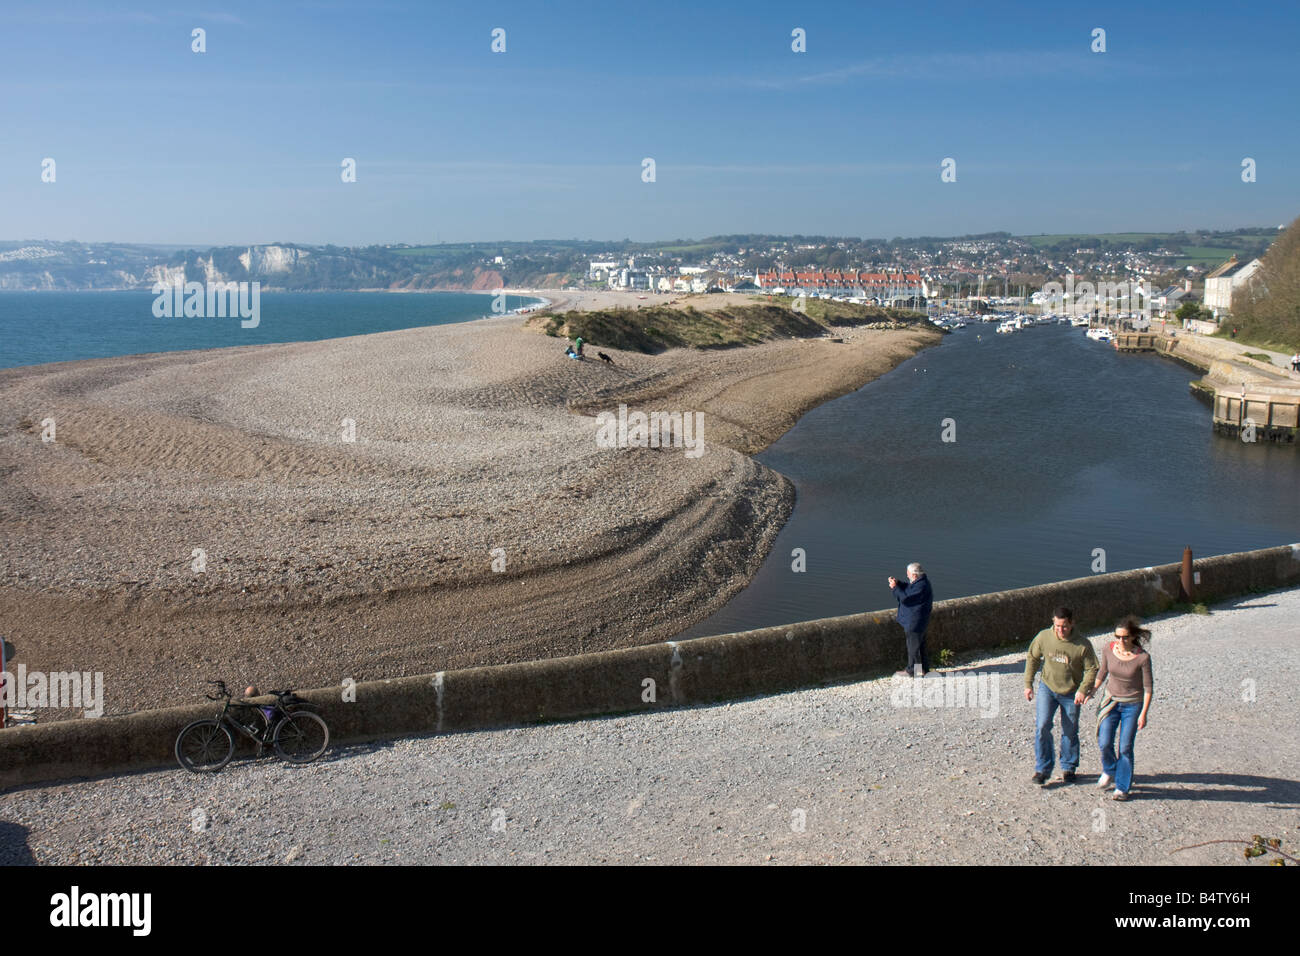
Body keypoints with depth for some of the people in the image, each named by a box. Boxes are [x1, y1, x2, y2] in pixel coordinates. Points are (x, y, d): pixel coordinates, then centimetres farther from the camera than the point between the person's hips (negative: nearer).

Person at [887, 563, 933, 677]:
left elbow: (906, 599, -28)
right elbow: (907, 590, 18)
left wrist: (895, 587, -19)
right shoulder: (918, 582, 5)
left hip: (914, 623, -10)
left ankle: (911, 671, 16)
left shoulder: (921, 586, -27)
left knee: (913, 647, 4)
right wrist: (897, 583, 2)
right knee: (920, 646, 20)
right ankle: (923, 669, 31)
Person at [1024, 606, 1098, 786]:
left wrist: (1083, 690, -20)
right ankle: (1043, 768, 1)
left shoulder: (1083, 644, -18)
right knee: (1043, 726, -11)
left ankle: (1068, 768, 31)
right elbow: (1032, 658, 3)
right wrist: (1028, 684, 2)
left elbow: (1091, 669, -7)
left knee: (1070, 731, 10)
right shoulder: (1043, 637, -12)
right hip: (1047, 688, 1)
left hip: (1071, 693, -1)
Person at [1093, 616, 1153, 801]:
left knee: (1125, 748, -1)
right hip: (1111, 701, 3)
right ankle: (1109, 770, 27)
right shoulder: (1108, 649, -10)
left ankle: (1122, 787, 16)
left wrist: (1143, 714, -13)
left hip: (1133, 705, -3)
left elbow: (1147, 687, -11)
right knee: (1104, 744, -4)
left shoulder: (1143, 657, -19)